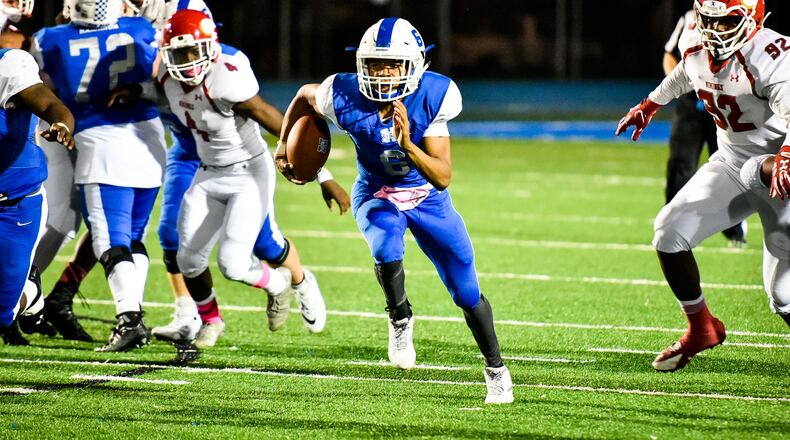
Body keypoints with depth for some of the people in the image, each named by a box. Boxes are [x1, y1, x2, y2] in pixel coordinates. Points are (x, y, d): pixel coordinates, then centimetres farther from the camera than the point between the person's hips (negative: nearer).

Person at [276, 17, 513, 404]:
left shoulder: (433, 97, -27)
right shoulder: (345, 98, -25)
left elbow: (443, 177, -28)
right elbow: (305, 95, 1)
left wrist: (407, 145, -43)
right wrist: (284, 144, 4)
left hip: (426, 195, 0)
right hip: (377, 195, 0)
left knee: (467, 292, 2)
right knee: (386, 246, -34)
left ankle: (496, 369, 25)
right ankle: (400, 321, -5)